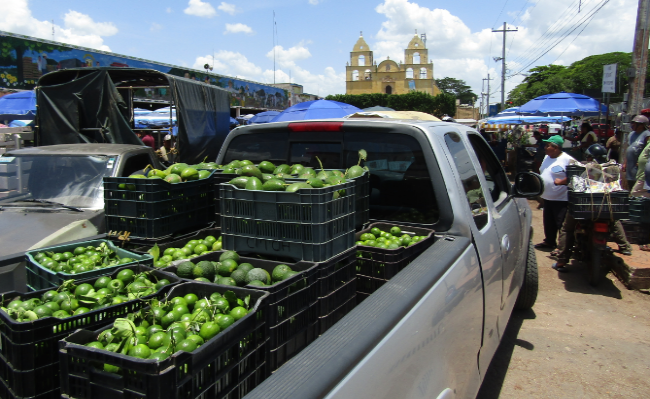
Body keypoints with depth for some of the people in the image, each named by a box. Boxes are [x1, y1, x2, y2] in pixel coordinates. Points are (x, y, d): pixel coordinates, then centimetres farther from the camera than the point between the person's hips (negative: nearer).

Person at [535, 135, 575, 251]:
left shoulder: (567, 160, -15)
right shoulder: (547, 157, 12)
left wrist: (562, 181, -23)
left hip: (561, 199, -9)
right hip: (548, 198, 9)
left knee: (562, 224, -4)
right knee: (548, 223, 18)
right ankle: (549, 242, 33)